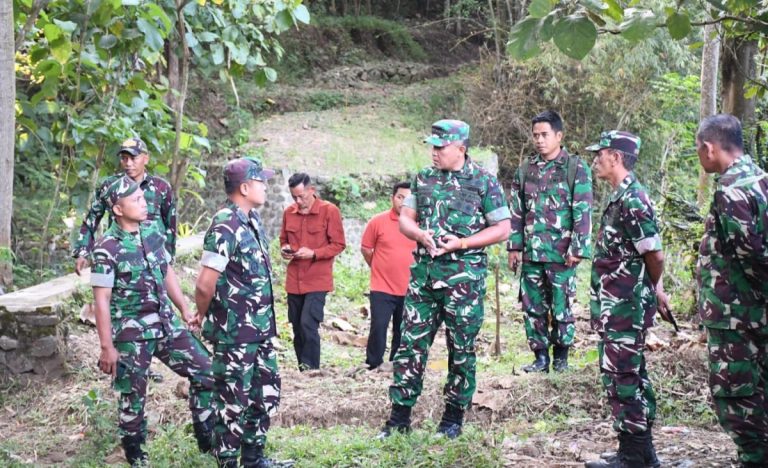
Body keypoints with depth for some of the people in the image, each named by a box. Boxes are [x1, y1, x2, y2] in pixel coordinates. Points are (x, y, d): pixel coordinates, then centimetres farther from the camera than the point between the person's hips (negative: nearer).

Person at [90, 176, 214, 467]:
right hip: (131, 334, -6)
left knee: (205, 372, 5)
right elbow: (101, 300, -14)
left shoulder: (152, 231, 4)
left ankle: (208, 441, 17)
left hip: (166, 325, 6)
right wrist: (107, 347, -15)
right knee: (132, 399, 3)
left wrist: (185, 310, 12)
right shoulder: (107, 248, -15)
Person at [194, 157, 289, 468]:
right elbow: (205, 285, -22)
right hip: (234, 332, -9)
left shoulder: (252, 219, 7)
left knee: (266, 392, 17)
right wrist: (203, 316, -5)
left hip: (261, 327, 9)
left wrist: (265, 320, 16)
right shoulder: (225, 227, -21)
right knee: (234, 400, 2)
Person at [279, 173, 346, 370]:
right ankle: (302, 370, 19)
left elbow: (338, 244, -6)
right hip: (294, 280, 5)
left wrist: (313, 253, -18)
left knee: (308, 325, -14)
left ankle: (311, 370, -7)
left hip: (317, 280, -5)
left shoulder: (330, 211, -7)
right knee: (297, 327, 9)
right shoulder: (289, 212, 6)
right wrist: (284, 249, -3)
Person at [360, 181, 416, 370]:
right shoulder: (377, 221, -5)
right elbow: (365, 249, 6)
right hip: (382, 288, -2)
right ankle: (372, 366, 3)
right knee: (378, 327, -9)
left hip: (409, 290, 2)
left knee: (403, 331, 9)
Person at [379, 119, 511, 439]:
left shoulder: (483, 182, -4)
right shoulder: (424, 178, 9)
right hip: (423, 271, 4)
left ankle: (454, 417, 17)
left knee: (462, 347, 4)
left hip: (463, 275, -4)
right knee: (411, 343, 3)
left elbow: (502, 229, -4)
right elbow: (405, 218, 13)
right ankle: (400, 416, 9)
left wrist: (461, 243, -15)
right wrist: (421, 235, -10)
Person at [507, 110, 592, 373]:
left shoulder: (576, 168, -3)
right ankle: (540, 356, 16)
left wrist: (577, 248, -12)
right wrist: (514, 246, 7)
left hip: (561, 253, -4)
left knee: (562, 306, 1)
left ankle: (561, 356, 15)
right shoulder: (525, 170, 11)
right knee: (533, 307, 6)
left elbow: (583, 212, -7)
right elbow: (516, 212, 14)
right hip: (531, 253, 4)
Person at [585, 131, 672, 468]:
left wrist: (653, 289, -2)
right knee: (632, 376, 15)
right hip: (622, 306, 10)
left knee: (621, 378, -4)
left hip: (623, 308, -10)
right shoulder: (624, 197, 12)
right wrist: (654, 290, 20)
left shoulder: (631, 199, -19)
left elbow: (655, 255, -19)